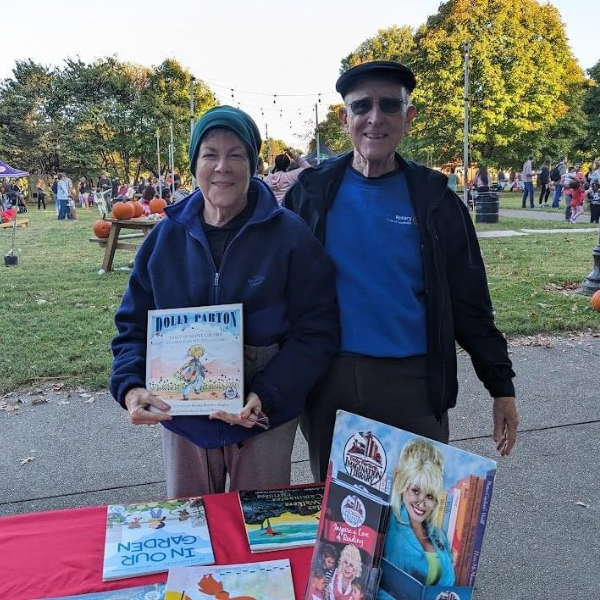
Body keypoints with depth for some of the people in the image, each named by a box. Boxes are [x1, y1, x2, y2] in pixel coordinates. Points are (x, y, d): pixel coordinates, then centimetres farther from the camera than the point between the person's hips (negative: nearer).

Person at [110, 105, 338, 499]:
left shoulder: (290, 236, -8)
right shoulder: (167, 238, 1)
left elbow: (316, 331, -10)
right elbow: (134, 325, 4)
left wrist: (267, 396, -23)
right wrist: (131, 387, -15)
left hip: (265, 421, -2)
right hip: (182, 420, 3)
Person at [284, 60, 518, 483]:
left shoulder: (434, 198, 0)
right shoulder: (312, 191, 0)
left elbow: (469, 301, 2)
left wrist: (501, 385, 2)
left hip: (414, 383, 0)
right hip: (329, 381, 1)